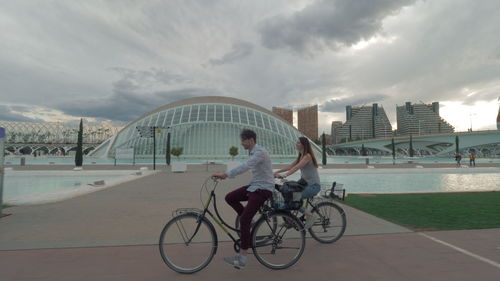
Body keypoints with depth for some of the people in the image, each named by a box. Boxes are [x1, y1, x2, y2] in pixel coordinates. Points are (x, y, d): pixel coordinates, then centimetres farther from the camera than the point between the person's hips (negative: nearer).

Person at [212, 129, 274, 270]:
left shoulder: (260, 152, -19)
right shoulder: (252, 152, 12)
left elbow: (245, 166, -33)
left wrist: (225, 174, -38)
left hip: (262, 189, -9)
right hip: (254, 185, 9)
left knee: (244, 219, -15)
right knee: (230, 198, 0)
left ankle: (242, 258, -8)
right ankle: (249, 222, 15)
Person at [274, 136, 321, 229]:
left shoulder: (307, 156, -14)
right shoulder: (301, 156, 13)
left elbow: (296, 167, -27)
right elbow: (290, 166, 11)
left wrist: (284, 175, -38)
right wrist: (277, 172, 4)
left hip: (313, 186, -9)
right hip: (305, 184, 9)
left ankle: (309, 215, -6)